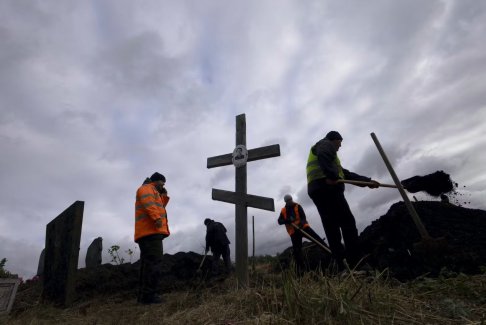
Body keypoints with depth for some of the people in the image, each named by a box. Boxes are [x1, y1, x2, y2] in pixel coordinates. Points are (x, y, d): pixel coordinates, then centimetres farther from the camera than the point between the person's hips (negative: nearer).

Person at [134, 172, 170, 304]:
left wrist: (164, 196, 24)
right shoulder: (147, 188, 3)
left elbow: (159, 207, 33)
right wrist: (156, 217, -31)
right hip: (151, 231, -11)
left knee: (147, 263, 9)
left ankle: (143, 294, 11)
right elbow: (148, 202, -18)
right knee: (154, 261, -17)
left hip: (147, 232, 11)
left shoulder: (152, 192, 33)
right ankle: (149, 295, -20)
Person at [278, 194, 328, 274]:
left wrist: (300, 224, -30)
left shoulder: (297, 206, 0)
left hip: (303, 227, -1)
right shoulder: (283, 211, 6)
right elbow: (279, 221, 4)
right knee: (297, 251, 0)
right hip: (294, 232, 1)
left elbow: (303, 217, -9)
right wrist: (287, 220, -17)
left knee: (317, 239, -16)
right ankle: (300, 270, 7)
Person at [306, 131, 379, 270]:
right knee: (347, 223, -10)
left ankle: (342, 266, 0)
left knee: (332, 228, 1)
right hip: (327, 187, -9)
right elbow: (323, 156, -17)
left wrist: (367, 181, 32)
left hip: (317, 191, 9)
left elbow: (345, 173, 34)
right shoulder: (325, 144, 11)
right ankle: (356, 265, -13)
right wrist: (331, 176, -27)